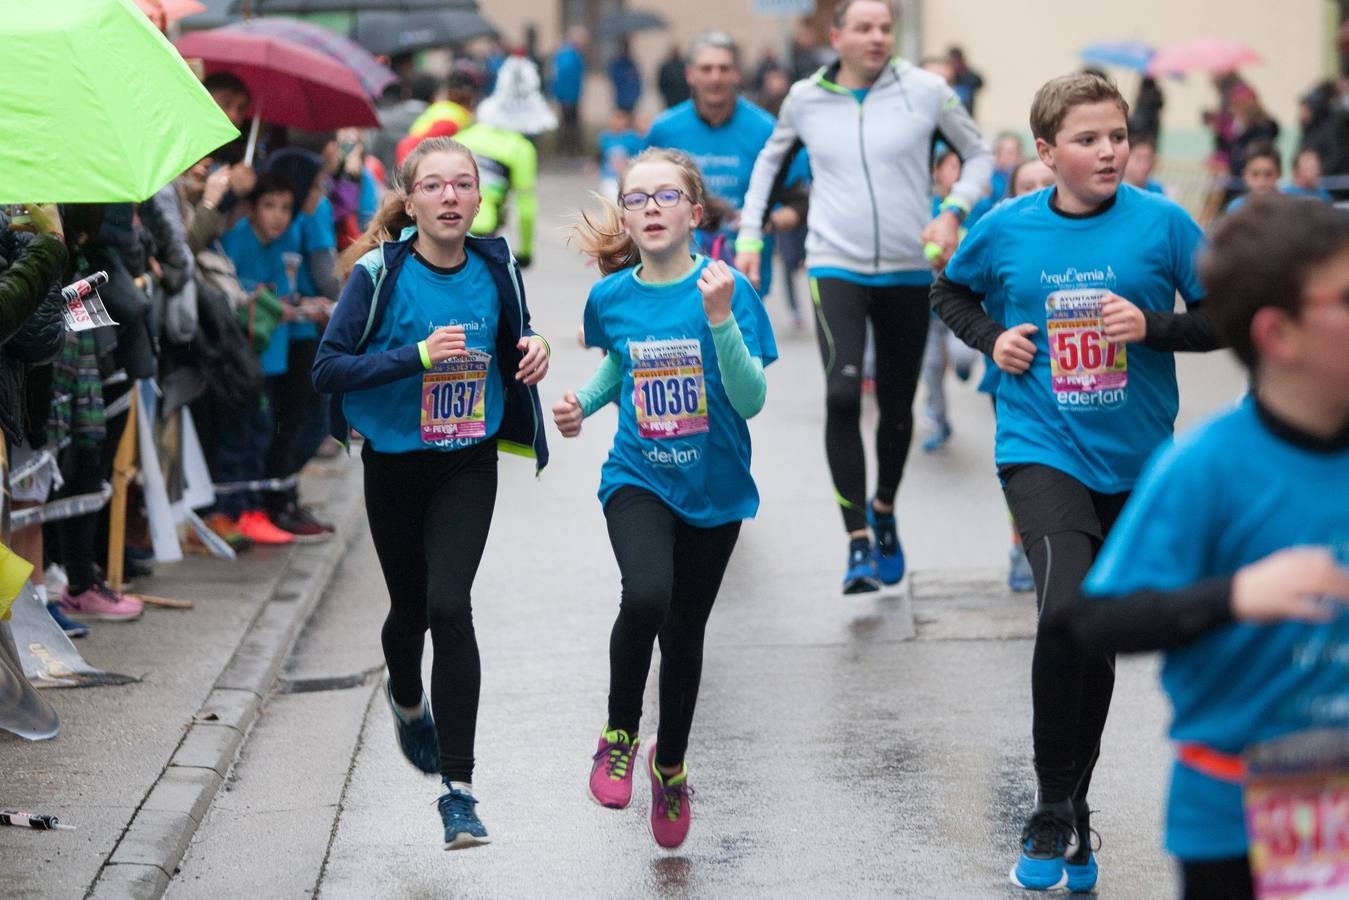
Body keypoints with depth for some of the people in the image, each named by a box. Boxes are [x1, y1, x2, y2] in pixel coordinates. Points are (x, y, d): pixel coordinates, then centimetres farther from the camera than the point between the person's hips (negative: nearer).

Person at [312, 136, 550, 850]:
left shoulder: (494, 268, -4)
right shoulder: (380, 273, -14)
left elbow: (514, 335, 15)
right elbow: (327, 369, -17)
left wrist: (534, 349, -8)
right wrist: (416, 357, -28)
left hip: (468, 463, 0)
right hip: (394, 464, 0)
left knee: (448, 605, -16)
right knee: (410, 608, 15)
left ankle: (458, 788, -12)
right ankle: (407, 701, 53)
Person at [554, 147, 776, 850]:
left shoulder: (726, 287, -12)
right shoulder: (611, 297, -3)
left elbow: (751, 400, -16)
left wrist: (720, 318, -28)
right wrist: (583, 404, 0)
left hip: (713, 487, 0)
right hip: (638, 480, 0)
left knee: (685, 631, 12)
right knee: (647, 595, -27)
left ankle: (670, 762, 37)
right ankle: (619, 732, -4)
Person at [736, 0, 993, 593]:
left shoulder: (925, 92, -2)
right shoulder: (805, 99, 3)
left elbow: (979, 156, 8)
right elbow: (770, 162, 19)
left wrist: (953, 212, -9)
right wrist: (749, 235, 11)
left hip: (909, 272, 1)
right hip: (836, 268, -1)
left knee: (897, 405, 11)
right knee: (842, 393, -20)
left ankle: (884, 510, 40)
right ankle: (858, 544, -18)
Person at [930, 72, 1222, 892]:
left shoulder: (1163, 222, -7)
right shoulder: (1007, 228, -3)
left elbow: (1228, 318, -2)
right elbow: (951, 291, 16)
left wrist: (1152, 325, -18)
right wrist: (990, 338, -2)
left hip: (1135, 460, 2)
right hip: (1043, 449, -2)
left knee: (1098, 636, 13)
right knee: (1066, 608, -24)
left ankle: (1074, 817, 31)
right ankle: (1054, 814, -10)